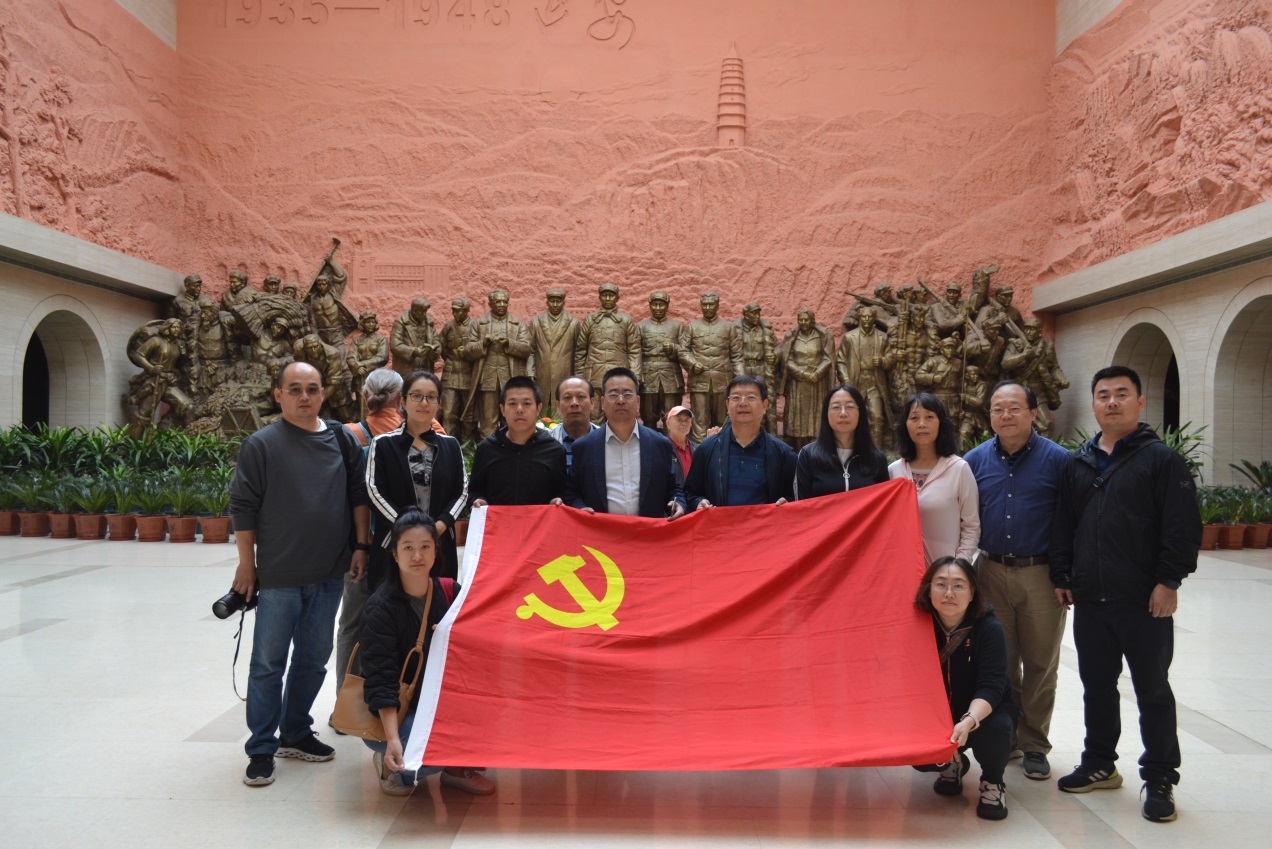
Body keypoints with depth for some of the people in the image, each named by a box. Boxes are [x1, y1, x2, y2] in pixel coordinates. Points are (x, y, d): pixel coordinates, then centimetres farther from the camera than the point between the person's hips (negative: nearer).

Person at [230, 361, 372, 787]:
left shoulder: (341, 440, 5)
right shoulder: (261, 444, -5)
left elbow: (358, 495, 10)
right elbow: (243, 508, -3)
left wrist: (361, 546, 6)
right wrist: (247, 563, -4)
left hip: (329, 574, 4)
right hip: (279, 575, -4)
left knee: (313, 659, 14)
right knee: (268, 663, 3)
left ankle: (296, 733, 30)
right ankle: (262, 749, 13)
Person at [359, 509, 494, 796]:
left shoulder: (449, 591, -1)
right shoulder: (382, 607, -15)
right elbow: (381, 680, -21)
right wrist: (393, 740, -31)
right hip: (393, 715, -5)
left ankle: (457, 767, -2)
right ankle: (393, 765, -1)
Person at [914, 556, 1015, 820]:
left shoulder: (989, 628, -22)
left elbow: (991, 687, -30)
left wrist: (969, 722, -49)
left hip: (984, 711, -3)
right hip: (937, 716, 3)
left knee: (995, 728, -36)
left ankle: (993, 782, -2)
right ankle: (951, 765, 16)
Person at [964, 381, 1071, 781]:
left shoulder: (1057, 459, -5)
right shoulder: (976, 460, 4)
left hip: (1041, 575, -3)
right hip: (991, 572, 3)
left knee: (1040, 664, 7)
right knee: (999, 662, 12)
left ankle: (1034, 745, 20)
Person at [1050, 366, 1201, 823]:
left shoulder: (1161, 459, -4)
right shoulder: (1078, 463, 13)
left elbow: (1183, 527, -9)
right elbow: (1063, 525, 15)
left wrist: (1168, 581, -14)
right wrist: (1062, 575, 9)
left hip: (1144, 601, -5)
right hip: (1089, 598, 5)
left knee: (1152, 689, 5)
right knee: (1097, 685, 15)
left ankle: (1160, 778, 17)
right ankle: (1099, 764, 29)